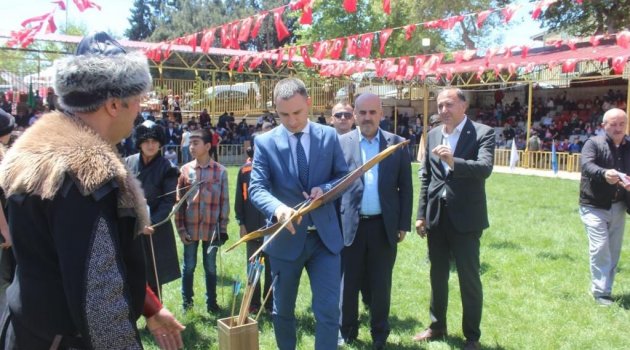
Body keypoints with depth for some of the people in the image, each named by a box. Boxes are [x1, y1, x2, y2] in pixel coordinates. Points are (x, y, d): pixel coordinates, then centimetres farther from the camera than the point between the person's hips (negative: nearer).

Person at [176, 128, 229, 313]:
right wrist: (180, 228, -2)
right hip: (190, 228, 1)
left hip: (211, 228, -1)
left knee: (210, 267, 11)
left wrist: (223, 228, -3)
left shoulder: (220, 171, -5)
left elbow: (224, 201, -1)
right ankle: (187, 301, 27)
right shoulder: (185, 170, -1)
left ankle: (211, 302, 24)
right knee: (188, 266, 12)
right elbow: (179, 201, 2)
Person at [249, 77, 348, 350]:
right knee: (283, 310, 17)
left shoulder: (329, 136, 1)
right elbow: (256, 188, -12)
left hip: (325, 236, 0)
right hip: (285, 238, 0)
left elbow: (344, 176, 6)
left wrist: (325, 189, -16)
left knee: (329, 311, 0)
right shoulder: (265, 142, -4)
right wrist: (278, 208, -33)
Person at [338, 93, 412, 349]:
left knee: (381, 285, 12)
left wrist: (403, 224, 0)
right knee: (348, 284, 10)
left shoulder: (397, 144, 2)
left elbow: (405, 187, 4)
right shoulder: (341, 143, 0)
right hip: (350, 225, 0)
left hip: (384, 226, 1)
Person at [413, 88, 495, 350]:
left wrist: (454, 161, -39)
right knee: (437, 275, 17)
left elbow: (485, 168, -23)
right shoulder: (433, 135, 8)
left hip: (465, 217, -5)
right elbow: (426, 177, 10)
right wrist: (421, 214, 8)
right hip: (436, 216, 5)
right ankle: (437, 326, 34)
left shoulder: (483, 133, -8)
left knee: (469, 278, 5)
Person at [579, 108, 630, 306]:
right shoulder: (594, 143, -6)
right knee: (600, 249, -10)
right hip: (594, 206, -5)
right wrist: (604, 174, -43)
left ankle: (605, 289, 24)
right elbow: (586, 165, -23)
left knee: (613, 251, 11)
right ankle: (601, 292, -1)